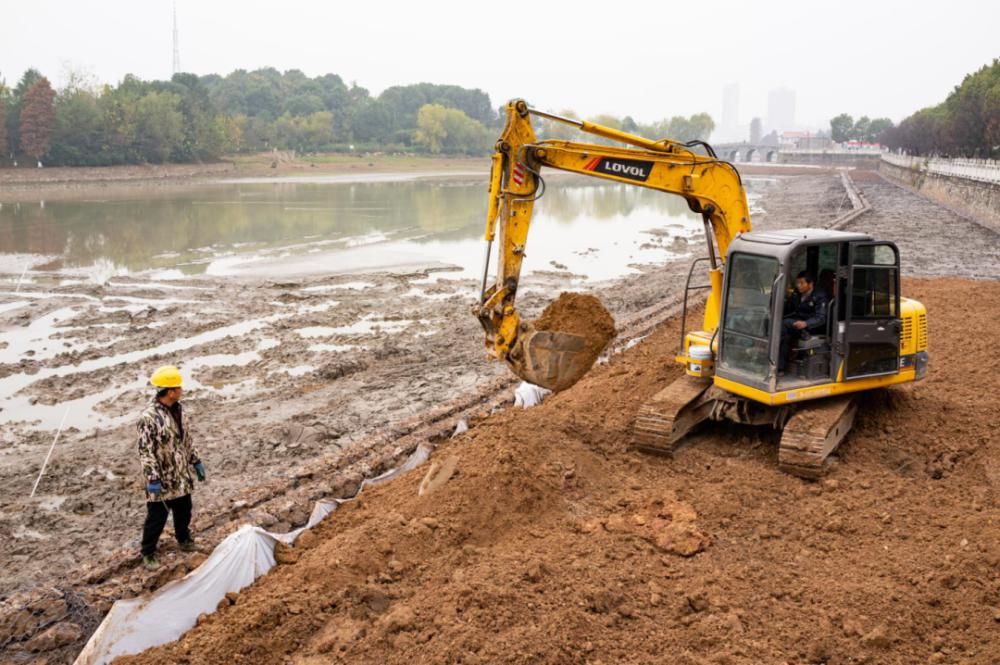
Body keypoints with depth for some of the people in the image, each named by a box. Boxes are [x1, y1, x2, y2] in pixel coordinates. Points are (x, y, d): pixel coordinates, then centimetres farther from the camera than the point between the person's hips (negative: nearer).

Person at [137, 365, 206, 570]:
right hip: (162, 479, -8)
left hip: (181, 476, 8)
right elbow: (145, 451, -23)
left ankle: (184, 540, 44)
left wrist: (195, 462, 18)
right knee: (157, 517, 4)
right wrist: (152, 478, -24)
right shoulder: (149, 417, -24)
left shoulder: (177, 410, 3)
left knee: (184, 511, 22)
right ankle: (148, 553, 21)